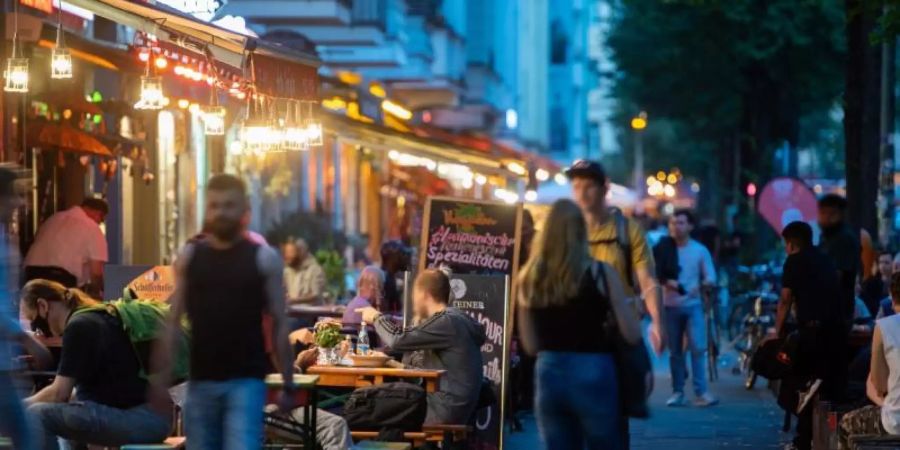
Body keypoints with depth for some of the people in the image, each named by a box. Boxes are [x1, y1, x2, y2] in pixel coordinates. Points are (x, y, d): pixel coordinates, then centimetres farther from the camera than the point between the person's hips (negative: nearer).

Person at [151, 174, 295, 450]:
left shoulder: (264, 259, 0)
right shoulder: (188, 257, 6)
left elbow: (279, 325, 1)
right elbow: (173, 322, 6)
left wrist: (288, 384, -3)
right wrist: (161, 376, -2)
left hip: (246, 381, -3)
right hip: (201, 382, 3)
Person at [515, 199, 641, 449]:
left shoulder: (529, 278, 3)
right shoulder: (600, 273, -6)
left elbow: (530, 345, 7)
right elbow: (632, 335, -6)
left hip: (549, 375, 3)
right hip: (593, 375, -3)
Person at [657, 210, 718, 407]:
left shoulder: (700, 250, 3)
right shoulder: (665, 249, 3)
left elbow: (710, 278, 1)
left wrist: (701, 285, -20)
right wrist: (666, 281, -17)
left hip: (693, 305, -1)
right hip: (670, 306, 1)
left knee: (697, 348, -10)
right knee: (675, 351, 4)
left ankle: (701, 392, -10)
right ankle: (677, 392, 8)